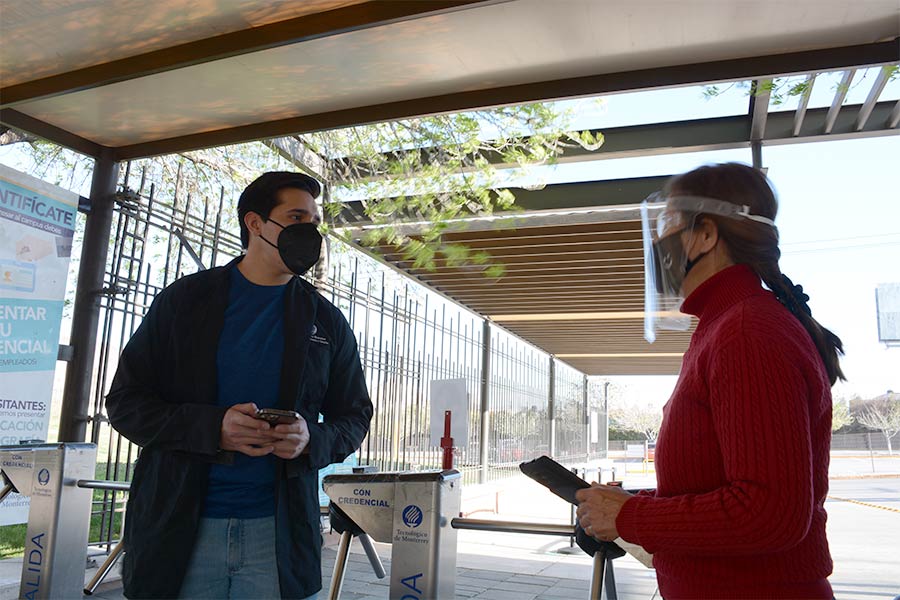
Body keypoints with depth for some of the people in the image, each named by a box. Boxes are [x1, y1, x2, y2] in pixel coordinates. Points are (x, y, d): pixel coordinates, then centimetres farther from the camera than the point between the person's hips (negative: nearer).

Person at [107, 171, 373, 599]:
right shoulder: (185, 300, 2)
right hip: (178, 526, 0)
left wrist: (313, 440, -14)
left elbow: (354, 417, 9)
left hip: (278, 531, 1)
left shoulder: (326, 322, 5)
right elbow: (125, 400, 0)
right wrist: (212, 427, -17)